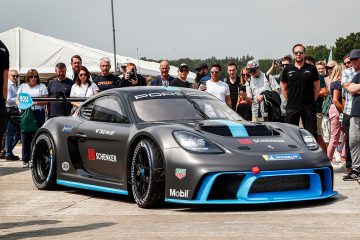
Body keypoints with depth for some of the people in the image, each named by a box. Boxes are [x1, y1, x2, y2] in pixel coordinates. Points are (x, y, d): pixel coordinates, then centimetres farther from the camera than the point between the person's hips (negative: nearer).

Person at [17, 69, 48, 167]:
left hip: (38, 113, -2)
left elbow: (46, 101, 3)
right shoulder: (23, 86, 19)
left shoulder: (42, 86, 9)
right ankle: (25, 160, 2)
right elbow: (17, 99, 17)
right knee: (25, 137, -2)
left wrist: (36, 102, -13)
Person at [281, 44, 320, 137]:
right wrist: (290, 101, 7)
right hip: (292, 108, 1)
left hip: (309, 107, -1)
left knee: (311, 134, -1)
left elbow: (317, 88, 9)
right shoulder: (288, 70, 7)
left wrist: (312, 101, 5)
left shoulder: (311, 69, 5)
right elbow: (284, 89, 13)